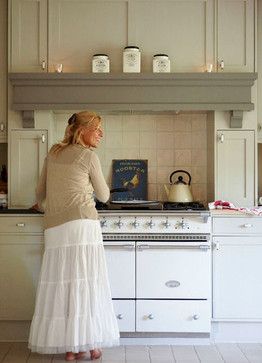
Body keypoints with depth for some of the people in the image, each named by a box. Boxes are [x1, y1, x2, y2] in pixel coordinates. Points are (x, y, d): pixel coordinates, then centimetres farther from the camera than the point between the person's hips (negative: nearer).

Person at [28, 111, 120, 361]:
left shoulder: (53, 153, 17)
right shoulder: (88, 156, 2)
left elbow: (40, 191, 25)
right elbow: (103, 196, 11)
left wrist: (42, 206, 47)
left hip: (54, 227, 5)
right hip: (83, 223, -5)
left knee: (60, 283, 5)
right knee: (87, 282, -1)